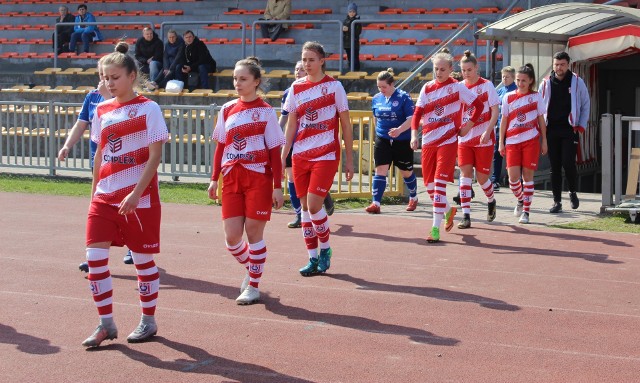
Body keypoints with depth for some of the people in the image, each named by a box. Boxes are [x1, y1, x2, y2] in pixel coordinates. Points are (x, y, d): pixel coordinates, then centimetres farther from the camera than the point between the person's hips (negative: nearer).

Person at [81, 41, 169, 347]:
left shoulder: (148, 109, -6)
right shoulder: (102, 111, 9)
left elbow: (155, 156, -11)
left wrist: (136, 193, -18)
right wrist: (95, 190, 14)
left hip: (139, 197, -5)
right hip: (105, 196, 5)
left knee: (143, 258, 5)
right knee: (95, 256, -3)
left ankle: (148, 321, 21)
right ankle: (106, 323, 8)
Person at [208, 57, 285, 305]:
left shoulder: (265, 112, -2)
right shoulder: (227, 110, 9)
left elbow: (275, 151, -2)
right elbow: (220, 146, 15)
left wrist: (277, 186, -5)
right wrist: (214, 179, 10)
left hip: (258, 178, -4)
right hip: (231, 179, 4)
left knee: (254, 232, -1)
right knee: (232, 237, 0)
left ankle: (253, 286, 13)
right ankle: (251, 269, 29)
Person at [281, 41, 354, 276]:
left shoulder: (334, 86, -2)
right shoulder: (296, 87, 8)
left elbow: (346, 125, 1)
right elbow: (291, 125, 12)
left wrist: (349, 159, 0)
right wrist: (283, 157, 7)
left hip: (326, 154, -4)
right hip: (300, 155, 4)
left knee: (314, 205, -13)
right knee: (305, 207, 5)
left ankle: (325, 249, 10)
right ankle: (313, 258, 15)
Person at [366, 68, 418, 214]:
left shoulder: (403, 97, -12)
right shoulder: (376, 99, 4)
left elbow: (411, 118, -18)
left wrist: (399, 130, -32)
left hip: (402, 141, -3)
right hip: (382, 140, 3)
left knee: (406, 172, 13)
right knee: (380, 171, -9)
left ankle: (413, 198, 37)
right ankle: (376, 203, -11)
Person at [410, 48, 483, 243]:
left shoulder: (457, 87, -2)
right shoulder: (427, 88, 8)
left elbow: (479, 105, 4)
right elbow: (417, 113, 4)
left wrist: (469, 125, -3)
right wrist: (414, 133, -10)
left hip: (448, 141, -5)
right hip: (428, 141, 5)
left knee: (439, 183, -12)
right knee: (429, 184, 8)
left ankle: (436, 228, -11)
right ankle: (448, 210, 37)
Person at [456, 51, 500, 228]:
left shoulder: (486, 85, -4)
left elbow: (495, 111, -7)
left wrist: (487, 132, -17)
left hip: (483, 138, -3)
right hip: (464, 138, 3)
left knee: (481, 176, 3)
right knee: (465, 173, -8)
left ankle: (491, 201, 36)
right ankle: (466, 216, -9)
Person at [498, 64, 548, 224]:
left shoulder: (536, 97, 4)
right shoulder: (508, 97, 6)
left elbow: (541, 120, 10)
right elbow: (504, 121, 10)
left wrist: (544, 141, 7)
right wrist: (501, 143, 7)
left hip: (531, 140, -1)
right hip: (512, 141, 1)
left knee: (527, 175, -2)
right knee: (513, 176, -7)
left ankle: (526, 211, 6)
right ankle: (520, 200, 24)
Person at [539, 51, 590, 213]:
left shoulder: (577, 82, 3)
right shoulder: (546, 83, 7)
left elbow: (586, 104, 10)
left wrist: (581, 126, 2)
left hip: (570, 129, -2)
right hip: (551, 130, 2)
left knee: (568, 163, -12)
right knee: (555, 167, 3)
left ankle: (573, 192, 14)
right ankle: (557, 201, 9)